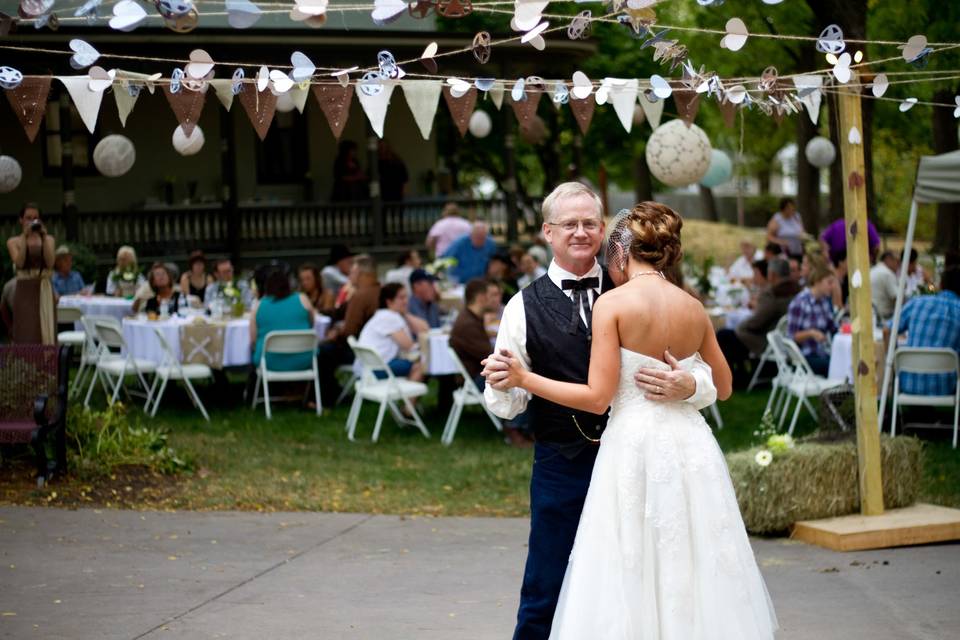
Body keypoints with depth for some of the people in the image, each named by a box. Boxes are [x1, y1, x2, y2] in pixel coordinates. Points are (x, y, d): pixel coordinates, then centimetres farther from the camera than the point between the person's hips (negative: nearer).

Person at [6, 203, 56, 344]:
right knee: (26, 336, -6)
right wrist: (24, 238, -15)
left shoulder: (49, 239, 9)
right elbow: (19, 263, -12)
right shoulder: (13, 241, 5)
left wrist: (44, 238, -11)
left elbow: (50, 263, -6)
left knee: (46, 333, -1)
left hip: (45, 291, 2)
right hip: (25, 291, -2)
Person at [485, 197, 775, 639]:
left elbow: (598, 397, -11)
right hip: (691, 446, 5)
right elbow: (723, 387, 17)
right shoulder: (694, 308, 8)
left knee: (632, 580, 1)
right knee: (693, 571, 12)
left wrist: (524, 379, -3)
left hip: (634, 448, -5)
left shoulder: (612, 303, -7)